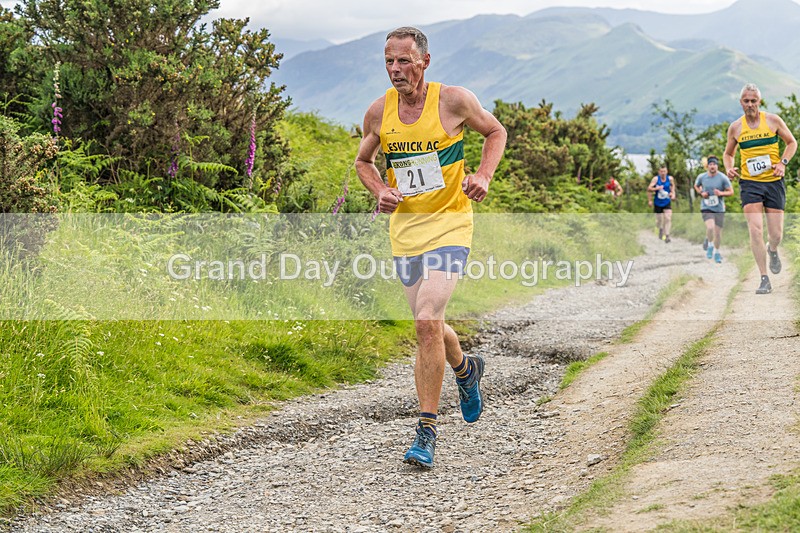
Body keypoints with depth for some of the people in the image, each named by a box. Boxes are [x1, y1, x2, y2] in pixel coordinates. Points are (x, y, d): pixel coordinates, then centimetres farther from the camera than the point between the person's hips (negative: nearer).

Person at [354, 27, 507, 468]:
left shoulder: (454, 100, -8)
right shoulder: (378, 112, 1)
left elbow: (495, 132, 9)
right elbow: (363, 161, 18)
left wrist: (483, 174, -8)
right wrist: (380, 192, -2)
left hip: (449, 222, -4)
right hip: (404, 226, 5)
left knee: (426, 322, -19)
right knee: (428, 325, 13)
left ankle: (426, 432, -11)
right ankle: (465, 369, 47)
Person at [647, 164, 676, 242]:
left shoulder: (670, 178, -6)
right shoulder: (656, 178, -15)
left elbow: (672, 185, 16)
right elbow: (649, 189, -19)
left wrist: (673, 193, 4)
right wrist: (656, 188, -34)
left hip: (667, 202, 1)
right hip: (657, 203, -1)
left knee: (668, 218, -16)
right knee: (659, 219, 9)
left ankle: (667, 236, -16)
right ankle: (660, 229, 44)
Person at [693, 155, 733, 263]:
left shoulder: (723, 178, -7)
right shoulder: (701, 177, -2)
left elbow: (731, 192, -2)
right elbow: (696, 186, 19)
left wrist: (721, 193, -21)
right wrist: (701, 193, -2)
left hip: (719, 209, 1)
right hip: (706, 208, -1)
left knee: (718, 231, 6)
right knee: (710, 227, -24)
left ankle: (717, 252, 28)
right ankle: (710, 245, 4)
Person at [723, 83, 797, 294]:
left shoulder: (773, 120, 0)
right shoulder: (735, 127, 4)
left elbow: (792, 143, 10)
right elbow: (728, 153, 18)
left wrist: (783, 162, -6)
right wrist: (729, 168, -3)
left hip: (774, 181, 0)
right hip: (749, 183, 0)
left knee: (776, 234, 1)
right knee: (755, 230, -15)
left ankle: (772, 251, 40)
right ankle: (764, 280, -8)